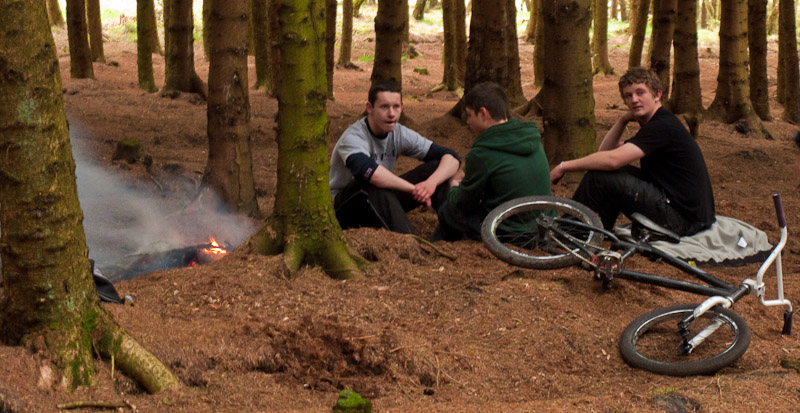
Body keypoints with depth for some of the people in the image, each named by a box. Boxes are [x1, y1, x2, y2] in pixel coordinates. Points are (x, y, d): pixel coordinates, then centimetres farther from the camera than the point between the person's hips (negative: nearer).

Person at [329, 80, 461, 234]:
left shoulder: (400, 134, -5)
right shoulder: (353, 137, -23)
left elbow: (452, 158, -7)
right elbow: (366, 170, -46)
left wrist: (431, 183, -30)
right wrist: (414, 189, -41)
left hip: (383, 201, 6)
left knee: (435, 167, -10)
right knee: (372, 184, -40)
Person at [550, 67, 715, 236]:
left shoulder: (663, 126, -17)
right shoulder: (655, 124, 15)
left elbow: (612, 160, -27)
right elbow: (605, 152, 13)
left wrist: (564, 166, -17)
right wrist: (622, 120, 0)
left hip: (682, 219, -10)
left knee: (598, 178, -14)